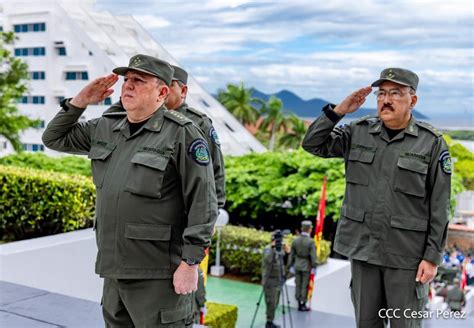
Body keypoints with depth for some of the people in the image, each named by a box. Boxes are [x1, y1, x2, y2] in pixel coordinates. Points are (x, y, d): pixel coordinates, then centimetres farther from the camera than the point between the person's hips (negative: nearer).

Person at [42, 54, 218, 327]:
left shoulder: (182, 134, -12)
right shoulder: (105, 129, 10)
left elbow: (203, 204, -14)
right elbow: (54, 138, 20)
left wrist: (190, 263, -16)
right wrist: (80, 101, 6)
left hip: (157, 275, -7)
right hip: (113, 270, 7)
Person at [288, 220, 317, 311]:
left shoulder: (295, 240, -2)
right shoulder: (310, 241, -16)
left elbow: (292, 254, 3)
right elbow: (313, 256, -15)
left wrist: (291, 266, 11)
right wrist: (314, 267, -6)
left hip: (297, 266, 4)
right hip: (306, 266, -4)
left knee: (298, 285, 12)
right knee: (305, 286, 4)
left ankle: (299, 304, 19)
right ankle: (303, 304, 10)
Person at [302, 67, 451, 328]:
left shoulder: (432, 143, -8)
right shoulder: (359, 132, 3)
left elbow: (439, 207, -7)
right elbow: (312, 144, 3)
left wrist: (432, 257, -10)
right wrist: (339, 110, -8)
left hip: (405, 253, -3)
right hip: (362, 247, 4)